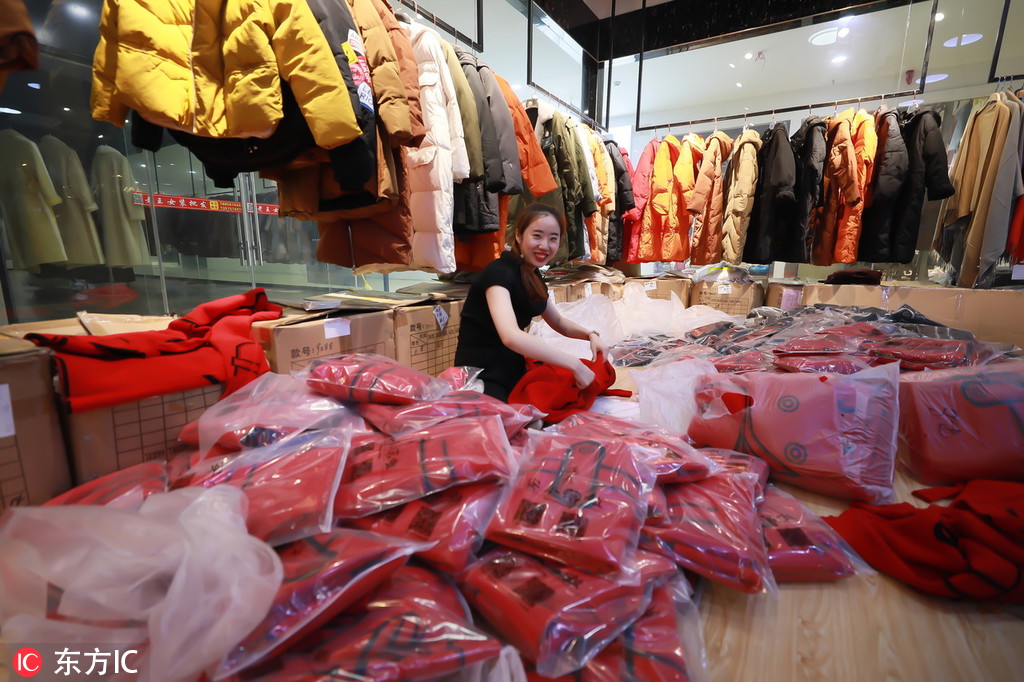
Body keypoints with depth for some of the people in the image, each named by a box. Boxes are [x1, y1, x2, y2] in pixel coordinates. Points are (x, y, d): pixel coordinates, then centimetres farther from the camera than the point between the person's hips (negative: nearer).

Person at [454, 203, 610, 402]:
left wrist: (590, 334, -1)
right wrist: (574, 364, -33)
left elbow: (558, 322, 19)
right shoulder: (499, 273, -20)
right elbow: (510, 336, -37)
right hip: (481, 377, -8)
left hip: (513, 370, 9)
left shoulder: (533, 276, 6)